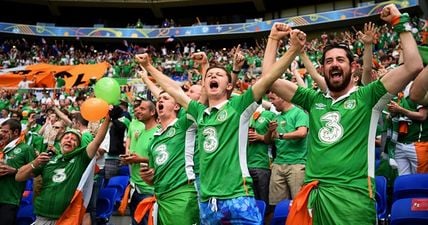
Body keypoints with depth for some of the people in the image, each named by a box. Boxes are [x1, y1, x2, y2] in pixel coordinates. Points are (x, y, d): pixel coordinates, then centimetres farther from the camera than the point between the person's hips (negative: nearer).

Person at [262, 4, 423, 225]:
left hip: (352, 195, -3)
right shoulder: (313, 99, 15)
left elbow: (413, 66, -5)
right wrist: (274, 39, 16)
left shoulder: (366, 97, 4)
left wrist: (400, 22, 0)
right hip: (312, 194, 4)